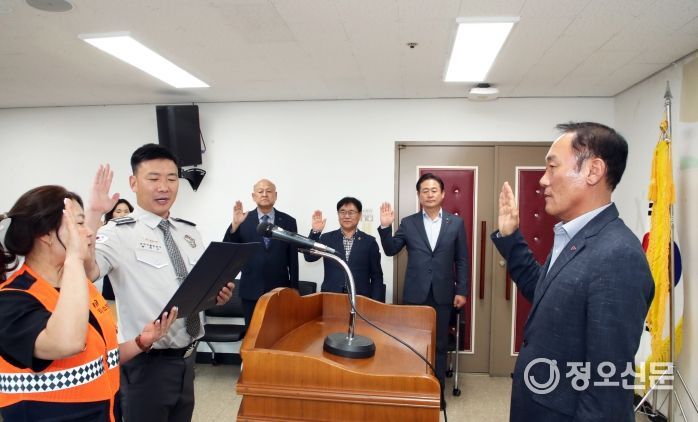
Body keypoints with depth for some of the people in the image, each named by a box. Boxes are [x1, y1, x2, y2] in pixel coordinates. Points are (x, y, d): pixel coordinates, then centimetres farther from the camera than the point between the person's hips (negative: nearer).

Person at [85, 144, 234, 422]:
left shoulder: (189, 231, 6)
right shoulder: (119, 233, -12)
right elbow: (83, 274, -30)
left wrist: (218, 294, -5)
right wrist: (94, 212, -31)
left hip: (188, 355, 6)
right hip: (147, 362, -6)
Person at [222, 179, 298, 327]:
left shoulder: (288, 221, 2)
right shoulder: (243, 220, 1)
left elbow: (293, 259, 3)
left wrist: (294, 289, 3)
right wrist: (235, 225, -21)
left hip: (279, 289, 0)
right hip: (251, 290, 0)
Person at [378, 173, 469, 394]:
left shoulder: (456, 223, 3)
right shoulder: (408, 223, 3)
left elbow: (462, 260, 3)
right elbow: (390, 250, 2)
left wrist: (461, 291, -1)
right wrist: (385, 226, -12)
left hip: (442, 294, 0)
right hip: (415, 293, 0)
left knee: (439, 344, 11)